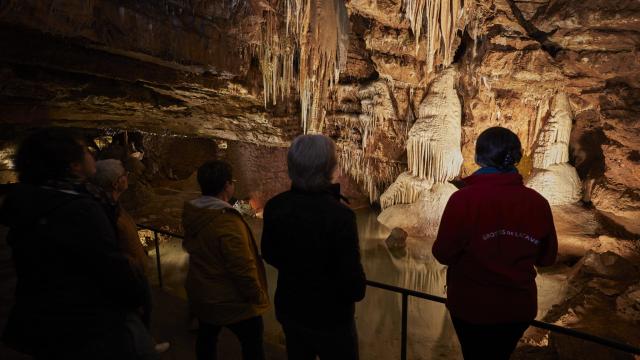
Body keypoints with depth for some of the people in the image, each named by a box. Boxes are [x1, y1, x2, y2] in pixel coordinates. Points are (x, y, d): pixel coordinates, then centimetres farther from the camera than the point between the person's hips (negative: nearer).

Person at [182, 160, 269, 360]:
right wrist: (258, 296, -13)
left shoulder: (191, 213, -6)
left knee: (206, 337, 26)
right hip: (231, 301, -7)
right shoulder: (228, 222, -32)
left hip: (200, 295, 8)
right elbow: (243, 268, -28)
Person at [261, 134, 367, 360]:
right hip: (330, 316, -5)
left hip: (289, 309, 5)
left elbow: (270, 255, 3)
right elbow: (353, 282, -25)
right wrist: (357, 291, -2)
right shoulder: (339, 215, -29)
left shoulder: (274, 206, -12)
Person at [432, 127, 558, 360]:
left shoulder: (463, 199, -23)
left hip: (471, 307, -3)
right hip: (518, 308, 3)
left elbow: (443, 254, -17)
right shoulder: (537, 203, -13)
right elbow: (547, 258, 0)